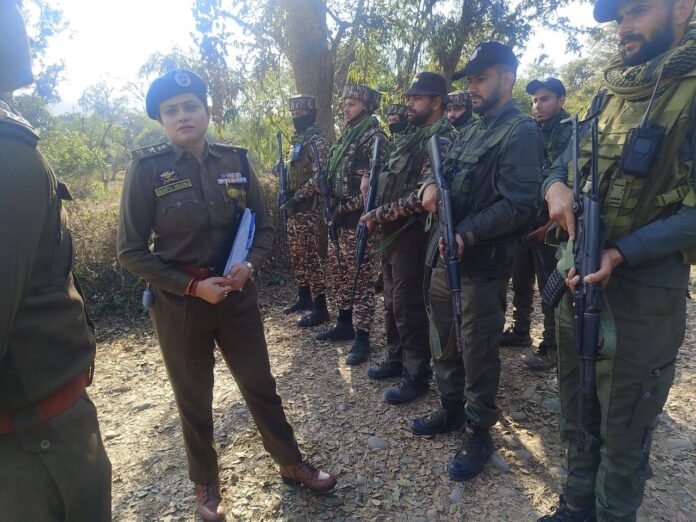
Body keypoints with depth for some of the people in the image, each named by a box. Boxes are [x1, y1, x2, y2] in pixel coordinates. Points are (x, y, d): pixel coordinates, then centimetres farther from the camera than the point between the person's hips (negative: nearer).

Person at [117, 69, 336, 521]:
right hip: (179, 305, -2)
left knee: (261, 385, 15)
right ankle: (206, 484, 39)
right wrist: (192, 286, -17)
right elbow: (131, 251, -9)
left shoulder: (235, 161, -2)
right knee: (194, 401, 15)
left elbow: (265, 226, 5)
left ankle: (291, 462, 38)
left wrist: (249, 265, -15)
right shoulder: (148, 169, -11)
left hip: (237, 296, 2)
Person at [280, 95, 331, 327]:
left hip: (308, 208, -10)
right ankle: (304, 297, 28)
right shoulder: (298, 141, 19)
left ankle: (320, 308, -2)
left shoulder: (318, 141, -10)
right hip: (294, 209, 10)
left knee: (310, 258, -8)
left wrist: (296, 196, -20)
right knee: (297, 256, 15)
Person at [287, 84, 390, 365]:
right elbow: (326, 174, 22)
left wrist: (347, 207, -20)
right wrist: (300, 194, 19)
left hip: (359, 220, -9)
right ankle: (344, 324, 28)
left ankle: (362, 337, 5)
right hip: (338, 219, 9)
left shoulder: (375, 138, -9)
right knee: (338, 274, 15)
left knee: (361, 279, -3)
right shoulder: (345, 138, 17)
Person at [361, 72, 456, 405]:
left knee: (409, 307, -1)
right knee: (392, 303, 18)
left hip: (413, 236, -9)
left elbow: (422, 197, -25)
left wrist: (378, 214, -19)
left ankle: (417, 376, 14)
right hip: (394, 233, 9)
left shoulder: (441, 141, -15)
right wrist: (378, 215, 7)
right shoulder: (415, 137, 16)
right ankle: (396, 360, 34)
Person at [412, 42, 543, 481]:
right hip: (445, 256, 9)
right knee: (444, 342, 18)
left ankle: (479, 433, 21)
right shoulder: (472, 131, 17)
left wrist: (467, 234, -28)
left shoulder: (521, 133, -11)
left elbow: (518, 205, -19)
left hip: (482, 264, -8)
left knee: (478, 351, 3)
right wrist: (432, 184, -6)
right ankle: (453, 410, 37)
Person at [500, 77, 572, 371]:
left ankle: (551, 347, 13)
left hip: (550, 226, -7)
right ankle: (520, 331, 32)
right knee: (520, 281, 16)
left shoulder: (572, 134, -8)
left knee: (550, 288, 1)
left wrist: (553, 223, -20)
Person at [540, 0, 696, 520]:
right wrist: (556, 185, -7)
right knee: (576, 412, 20)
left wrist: (621, 253, -26)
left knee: (622, 430, 9)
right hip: (576, 280, 6)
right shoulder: (611, 91, 10)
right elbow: (570, 159, 17)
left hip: (642, 292, -6)